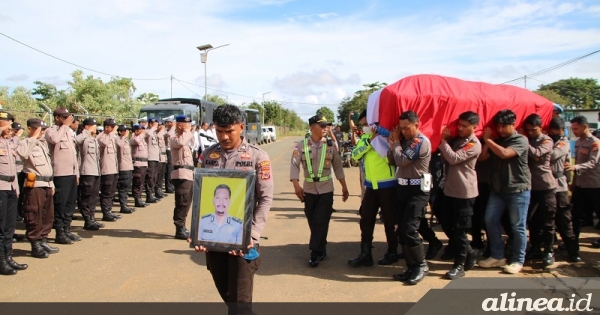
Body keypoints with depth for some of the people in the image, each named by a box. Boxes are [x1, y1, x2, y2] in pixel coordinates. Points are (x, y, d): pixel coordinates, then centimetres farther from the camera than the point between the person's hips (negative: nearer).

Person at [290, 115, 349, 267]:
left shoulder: (330, 146, 1)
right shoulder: (302, 145, -5)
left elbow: (338, 167, 7)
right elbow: (294, 165, -8)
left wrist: (344, 187, 7)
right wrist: (296, 185, -19)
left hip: (326, 190, 0)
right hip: (309, 190, 0)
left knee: (321, 221, -4)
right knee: (313, 221, 9)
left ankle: (315, 253, 7)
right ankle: (321, 249, 27)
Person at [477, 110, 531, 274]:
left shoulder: (521, 140, -7)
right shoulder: (497, 141, 13)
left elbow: (504, 153, -24)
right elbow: (482, 157, 4)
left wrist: (488, 140, -14)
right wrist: (487, 141, -7)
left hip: (518, 189, -6)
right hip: (498, 188, 7)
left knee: (518, 226, 0)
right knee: (490, 220, 4)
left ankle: (518, 261, 10)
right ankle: (497, 256, 15)